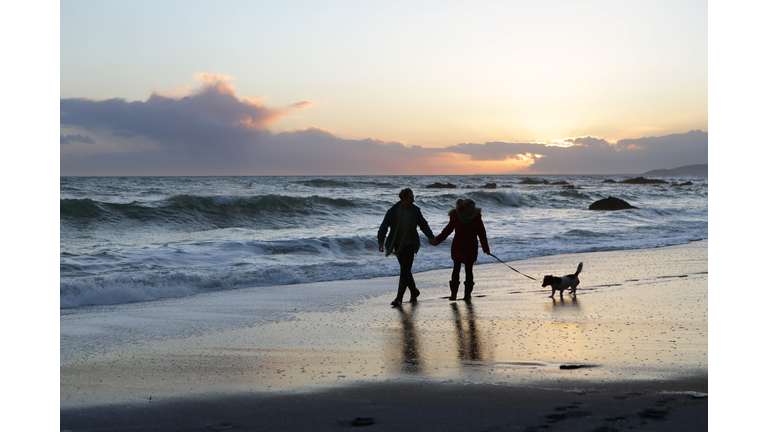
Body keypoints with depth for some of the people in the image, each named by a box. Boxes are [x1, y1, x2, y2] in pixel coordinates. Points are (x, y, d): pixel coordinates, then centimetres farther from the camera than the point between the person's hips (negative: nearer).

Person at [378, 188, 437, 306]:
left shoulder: (415, 211, -3)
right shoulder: (393, 211, -7)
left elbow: (423, 225, 9)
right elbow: (383, 227, -2)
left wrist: (430, 237, -5)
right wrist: (381, 241, -14)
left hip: (410, 245, -1)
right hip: (397, 245, 1)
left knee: (405, 271, -12)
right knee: (405, 271, 11)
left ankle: (399, 298, -10)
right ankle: (414, 291, 34)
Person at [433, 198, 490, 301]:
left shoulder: (476, 217, -9)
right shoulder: (455, 216, -11)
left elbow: (482, 233, -3)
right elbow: (447, 230, 1)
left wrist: (486, 248, -9)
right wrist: (437, 241, 0)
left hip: (471, 248, 0)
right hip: (457, 247, 0)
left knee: (468, 270, 0)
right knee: (456, 269, -4)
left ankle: (467, 294, 10)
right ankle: (453, 293, 4)